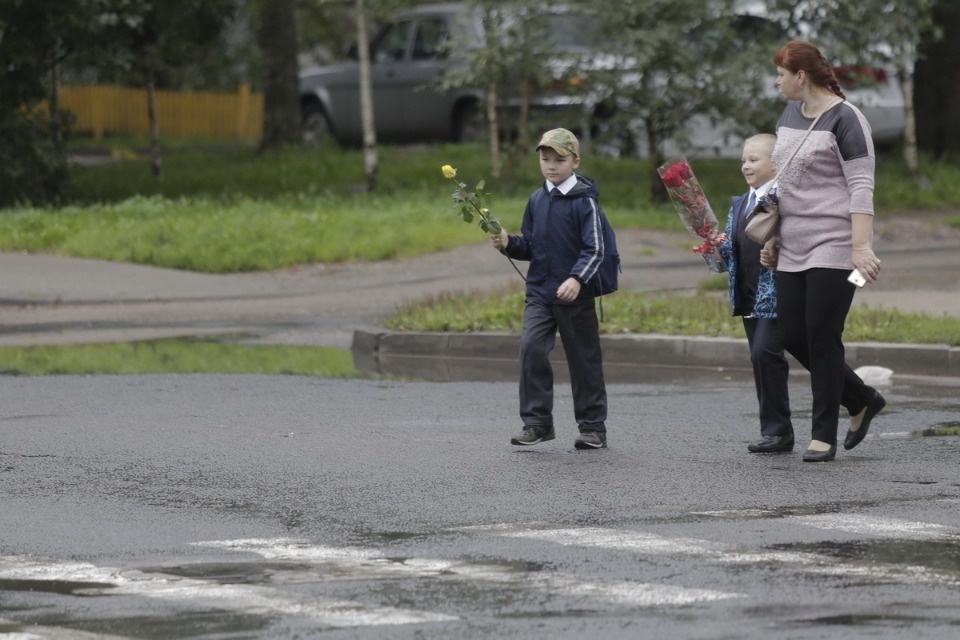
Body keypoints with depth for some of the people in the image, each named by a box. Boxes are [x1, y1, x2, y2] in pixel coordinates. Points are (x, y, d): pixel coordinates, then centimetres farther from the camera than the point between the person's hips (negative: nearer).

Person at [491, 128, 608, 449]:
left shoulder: (585, 201, -8)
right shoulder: (537, 200, 9)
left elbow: (594, 249, -13)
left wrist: (577, 278, -28)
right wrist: (508, 243, -4)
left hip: (575, 295, -4)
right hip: (539, 293, 4)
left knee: (584, 359, 5)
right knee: (531, 347, -13)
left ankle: (593, 426, 16)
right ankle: (536, 422, -6)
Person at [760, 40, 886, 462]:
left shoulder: (845, 120, -11)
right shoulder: (789, 116, 13)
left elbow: (861, 188, -15)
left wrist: (862, 247, -22)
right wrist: (772, 238, 20)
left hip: (834, 248, -8)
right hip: (794, 249, 8)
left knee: (821, 336, -7)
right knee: (792, 335, 6)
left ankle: (824, 436, 1)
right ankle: (862, 401, 23)